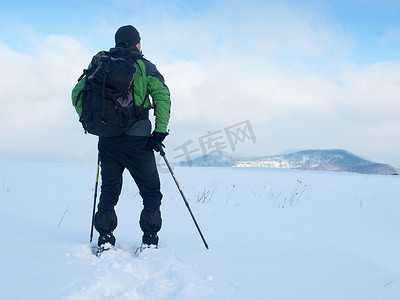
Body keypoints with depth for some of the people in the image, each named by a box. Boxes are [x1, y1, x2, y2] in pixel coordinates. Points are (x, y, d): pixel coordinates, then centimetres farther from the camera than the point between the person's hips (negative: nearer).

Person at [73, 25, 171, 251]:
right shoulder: (144, 66, 2)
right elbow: (163, 97, -10)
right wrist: (160, 131, -9)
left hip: (107, 140, 3)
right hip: (137, 139, -3)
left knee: (109, 189, 15)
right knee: (151, 190, 9)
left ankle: (105, 238, 7)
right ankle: (149, 239, 3)